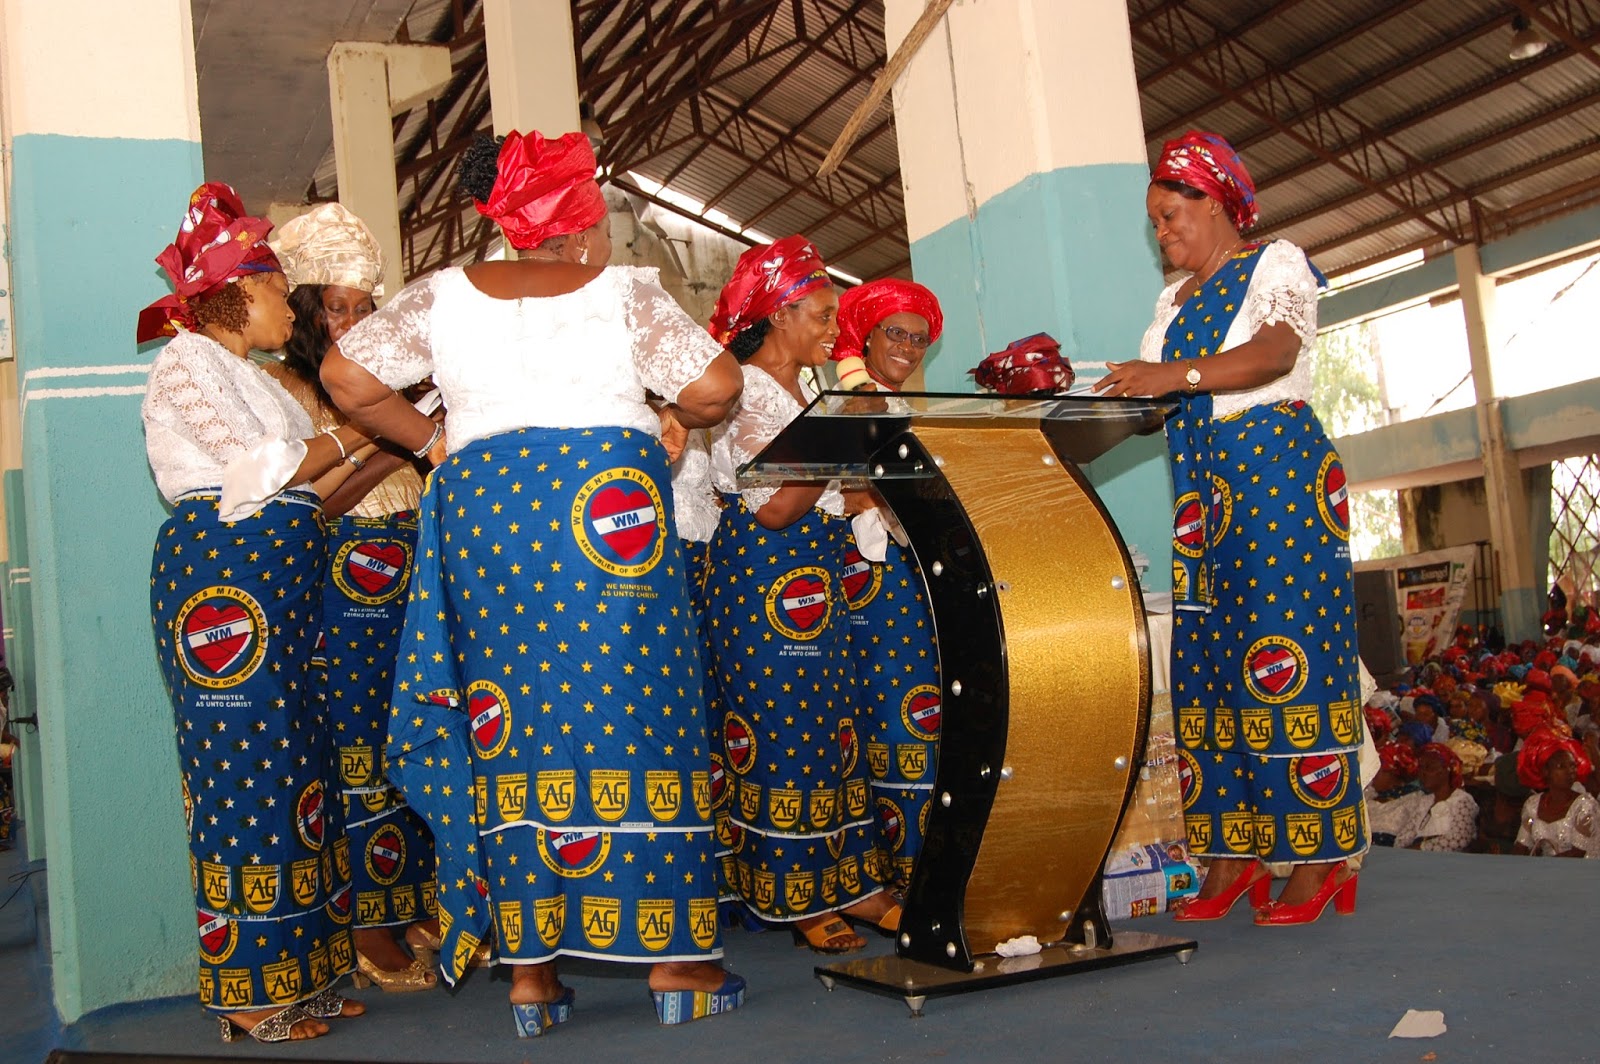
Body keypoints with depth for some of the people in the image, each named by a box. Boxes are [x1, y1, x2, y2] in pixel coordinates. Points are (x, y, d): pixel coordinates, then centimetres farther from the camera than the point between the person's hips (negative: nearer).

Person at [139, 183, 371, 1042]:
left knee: (292, 768, 7)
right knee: (248, 767, -8)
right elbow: (263, 471, -13)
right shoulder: (187, 360, -2)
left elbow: (306, 493, 19)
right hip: (221, 574, -9)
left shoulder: (245, 375, 26)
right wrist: (351, 433, -1)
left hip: (276, 583, 9)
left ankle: (295, 976, 12)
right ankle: (249, 994, -1)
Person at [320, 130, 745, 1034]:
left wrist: (430, 440, 19)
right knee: (630, 709, -1)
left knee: (515, 721, 5)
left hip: (481, 507, 3)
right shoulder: (625, 291, 7)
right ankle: (676, 958, 2)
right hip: (610, 500, -3)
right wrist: (682, 417, 18)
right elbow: (714, 386, -2)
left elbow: (347, 376, 9)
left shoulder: (445, 295, 15)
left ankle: (530, 969, 7)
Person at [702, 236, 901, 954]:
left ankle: (847, 880, 15)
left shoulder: (804, 389, 16)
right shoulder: (747, 390, -12)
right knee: (779, 728, -4)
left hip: (815, 577, 9)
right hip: (762, 578, -9)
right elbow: (775, 507, -19)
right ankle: (794, 896, 5)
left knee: (831, 723, 9)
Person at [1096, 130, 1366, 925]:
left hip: (1278, 474, -6)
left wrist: (1175, 374, -29)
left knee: (1286, 654, -10)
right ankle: (1230, 855, 3)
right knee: (1206, 663, 0)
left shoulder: (1277, 264, 3)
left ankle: (1317, 858, -5)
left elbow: (1276, 351, -17)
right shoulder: (1174, 299, 22)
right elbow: (1152, 393, 16)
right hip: (1198, 486, 6)